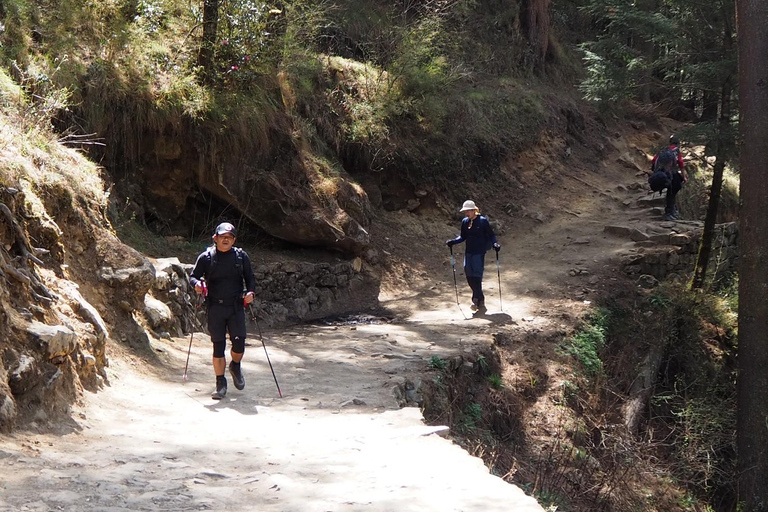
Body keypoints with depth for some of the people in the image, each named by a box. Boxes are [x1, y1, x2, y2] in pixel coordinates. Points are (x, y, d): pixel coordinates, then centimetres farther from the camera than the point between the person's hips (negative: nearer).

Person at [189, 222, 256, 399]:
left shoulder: (241, 256, 6)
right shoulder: (206, 257, 1)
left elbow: (250, 278, 13)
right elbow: (193, 276, 6)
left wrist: (250, 292, -6)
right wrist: (197, 284, -16)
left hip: (236, 307, 1)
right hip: (215, 307, -1)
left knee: (239, 343, -8)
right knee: (218, 346, 0)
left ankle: (235, 366, 25)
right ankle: (220, 384, 11)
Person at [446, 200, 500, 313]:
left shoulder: (483, 221, -6)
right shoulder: (465, 222, 9)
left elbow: (491, 235, -2)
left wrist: (494, 244, -19)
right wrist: (452, 242, 3)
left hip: (479, 252, -5)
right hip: (468, 252, 5)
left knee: (476, 276, -11)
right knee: (469, 275, 1)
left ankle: (477, 300, -3)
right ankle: (480, 299, 14)